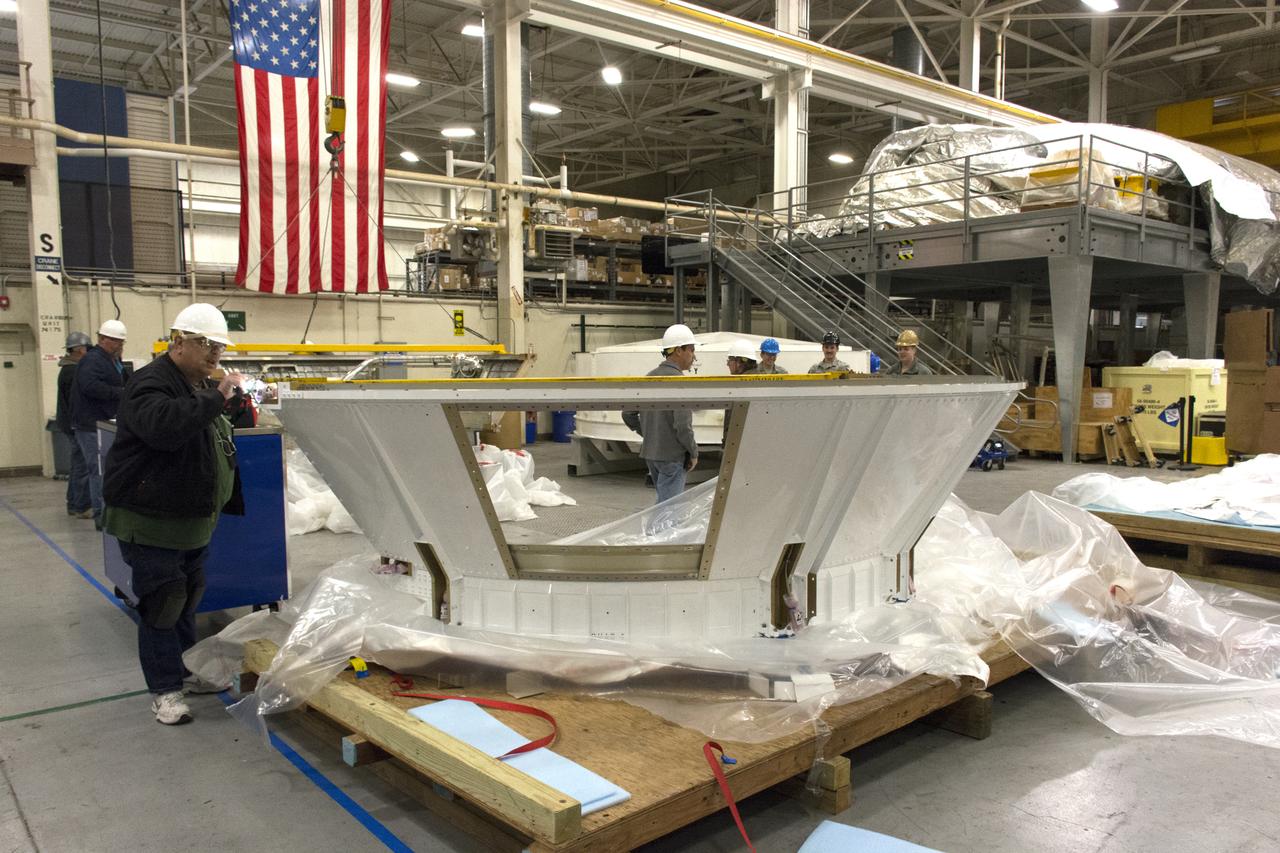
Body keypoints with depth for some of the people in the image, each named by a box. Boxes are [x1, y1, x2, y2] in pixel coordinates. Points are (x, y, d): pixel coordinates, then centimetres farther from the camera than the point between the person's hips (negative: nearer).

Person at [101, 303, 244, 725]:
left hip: (192, 522, 9)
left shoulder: (201, 386, 13)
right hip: (150, 522, -9)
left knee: (187, 599, 18)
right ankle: (165, 690, 9)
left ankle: (186, 670, 33)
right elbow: (165, 426, -40)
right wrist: (216, 397, -34)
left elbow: (217, 450, 24)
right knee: (162, 604, -2)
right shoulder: (151, 384, -18)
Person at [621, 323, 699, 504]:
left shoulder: (649, 377, 8)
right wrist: (693, 453, -8)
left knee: (667, 501, 20)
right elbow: (683, 425, -21)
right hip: (672, 456, -8)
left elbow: (628, 415, 12)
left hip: (650, 453, 8)